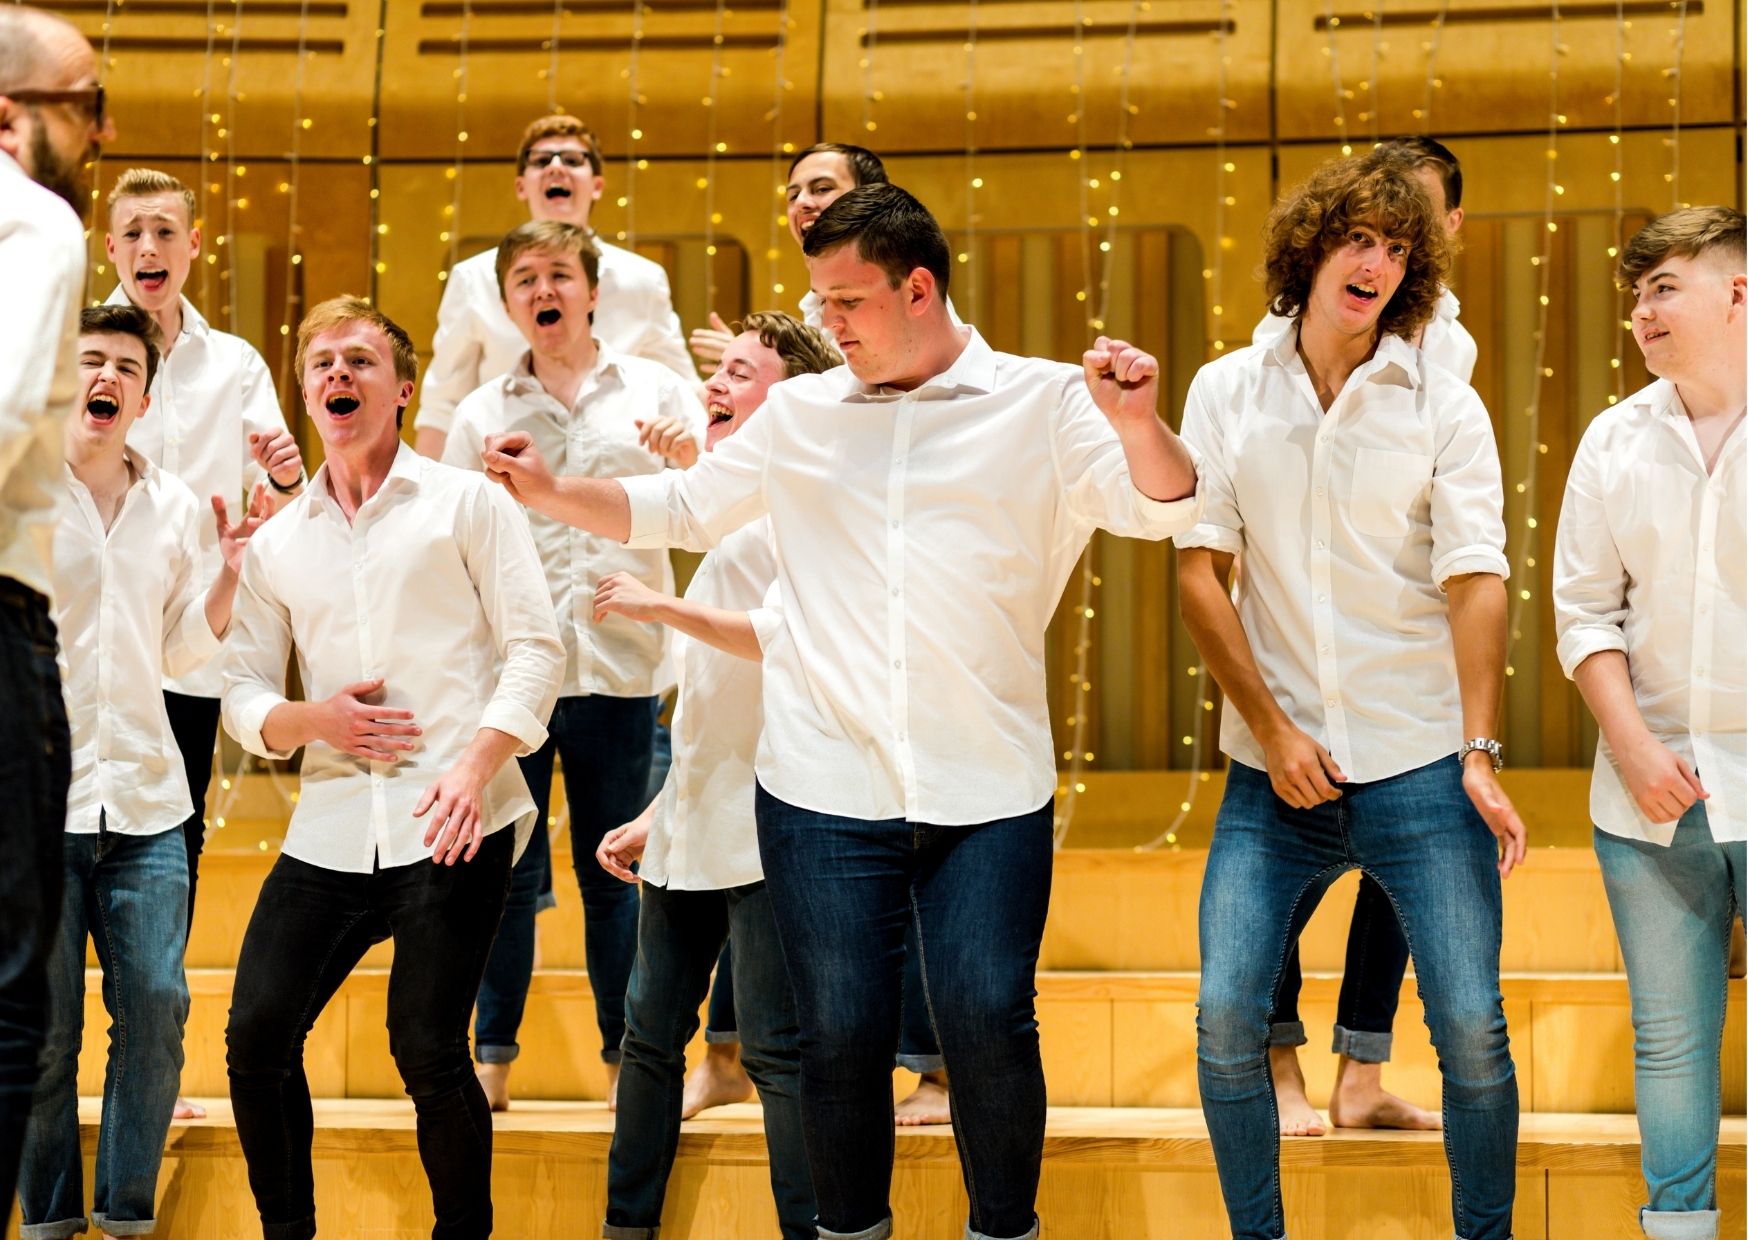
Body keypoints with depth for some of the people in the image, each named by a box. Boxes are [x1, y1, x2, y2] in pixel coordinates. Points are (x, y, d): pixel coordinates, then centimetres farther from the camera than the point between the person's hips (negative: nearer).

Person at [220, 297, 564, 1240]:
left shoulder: (466, 504, 5)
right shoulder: (276, 543, 16)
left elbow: (535, 649, 0)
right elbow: (242, 693, 16)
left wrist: (477, 765, -13)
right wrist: (310, 720, -6)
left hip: (453, 827, -4)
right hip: (332, 830, 4)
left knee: (427, 1052, -9)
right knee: (255, 1037, -3)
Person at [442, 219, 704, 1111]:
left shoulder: (654, 391, 7)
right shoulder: (481, 414, 9)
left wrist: (689, 460, -17)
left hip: (619, 664, -1)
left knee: (613, 870, 6)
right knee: (506, 867, 3)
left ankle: (627, 1052, 16)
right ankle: (491, 1050, 13)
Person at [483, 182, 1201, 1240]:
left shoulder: (1044, 403, 3)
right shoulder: (799, 413, 13)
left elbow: (1161, 506, -6)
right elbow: (679, 510, 21)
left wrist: (1137, 421, -27)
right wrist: (548, 492, 8)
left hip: (988, 793, -2)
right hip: (825, 790, 2)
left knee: (988, 1025, -7)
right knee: (841, 1034, 3)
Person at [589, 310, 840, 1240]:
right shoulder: (734, 511, 20)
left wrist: (663, 606, -20)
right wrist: (656, 816, 22)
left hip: (765, 831, -10)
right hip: (691, 832, 10)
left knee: (778, 1050, -7)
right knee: (651, 1032, 14)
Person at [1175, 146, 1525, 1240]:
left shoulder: (1446, 408, 1)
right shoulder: (1228, 393, 5)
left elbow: (1476, 579, -7)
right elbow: (1200, 568, 2)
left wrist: (1480, 754, -17)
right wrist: (1271, 727, -7)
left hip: (1419, 770, -1)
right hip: (1276, 776, 1)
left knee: (1472, 1029, -4)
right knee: (1226, 1021, -5)